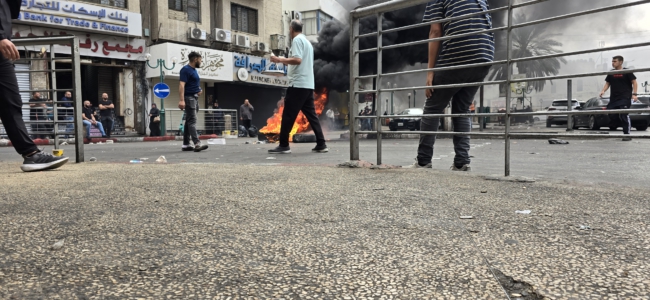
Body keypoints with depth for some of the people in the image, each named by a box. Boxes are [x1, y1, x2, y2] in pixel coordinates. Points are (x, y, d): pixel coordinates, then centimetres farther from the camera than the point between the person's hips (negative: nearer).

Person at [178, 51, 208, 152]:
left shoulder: (194, 70, 18)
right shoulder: (186, 69, -10)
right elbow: (182, 85, -20)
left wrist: (199, 91, 9)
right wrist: (182, 100, -30)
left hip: (195, 98, 10)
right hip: (189, 97, -10)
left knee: (189, 121, 9)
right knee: (192, 121, -15)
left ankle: (185, 145, 12)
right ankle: (197, 144, -23)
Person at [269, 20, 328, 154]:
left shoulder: (297, 40, -5)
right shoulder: (307, 42, 23)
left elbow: (297, 59, -19)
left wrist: (280, 60, -10)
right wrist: (285, 61, 29)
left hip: (298, 84, -9)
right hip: (308, 84, 9)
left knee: (288, 115, -4)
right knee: (311, 115, 8)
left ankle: (284, 145, -2)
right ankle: (321, 144, 5)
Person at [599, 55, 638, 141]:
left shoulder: (627, 72, 0)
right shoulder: (611, 73, 12)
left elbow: (634, 83, -1)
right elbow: (607, 83, 15)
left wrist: (634, 94, -12)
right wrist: (603, 91, -5)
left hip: (625, 98, -5)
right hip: (613, 99, 5)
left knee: (624, 115, -13)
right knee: (612, 116, 3)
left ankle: (627, 134, -8)